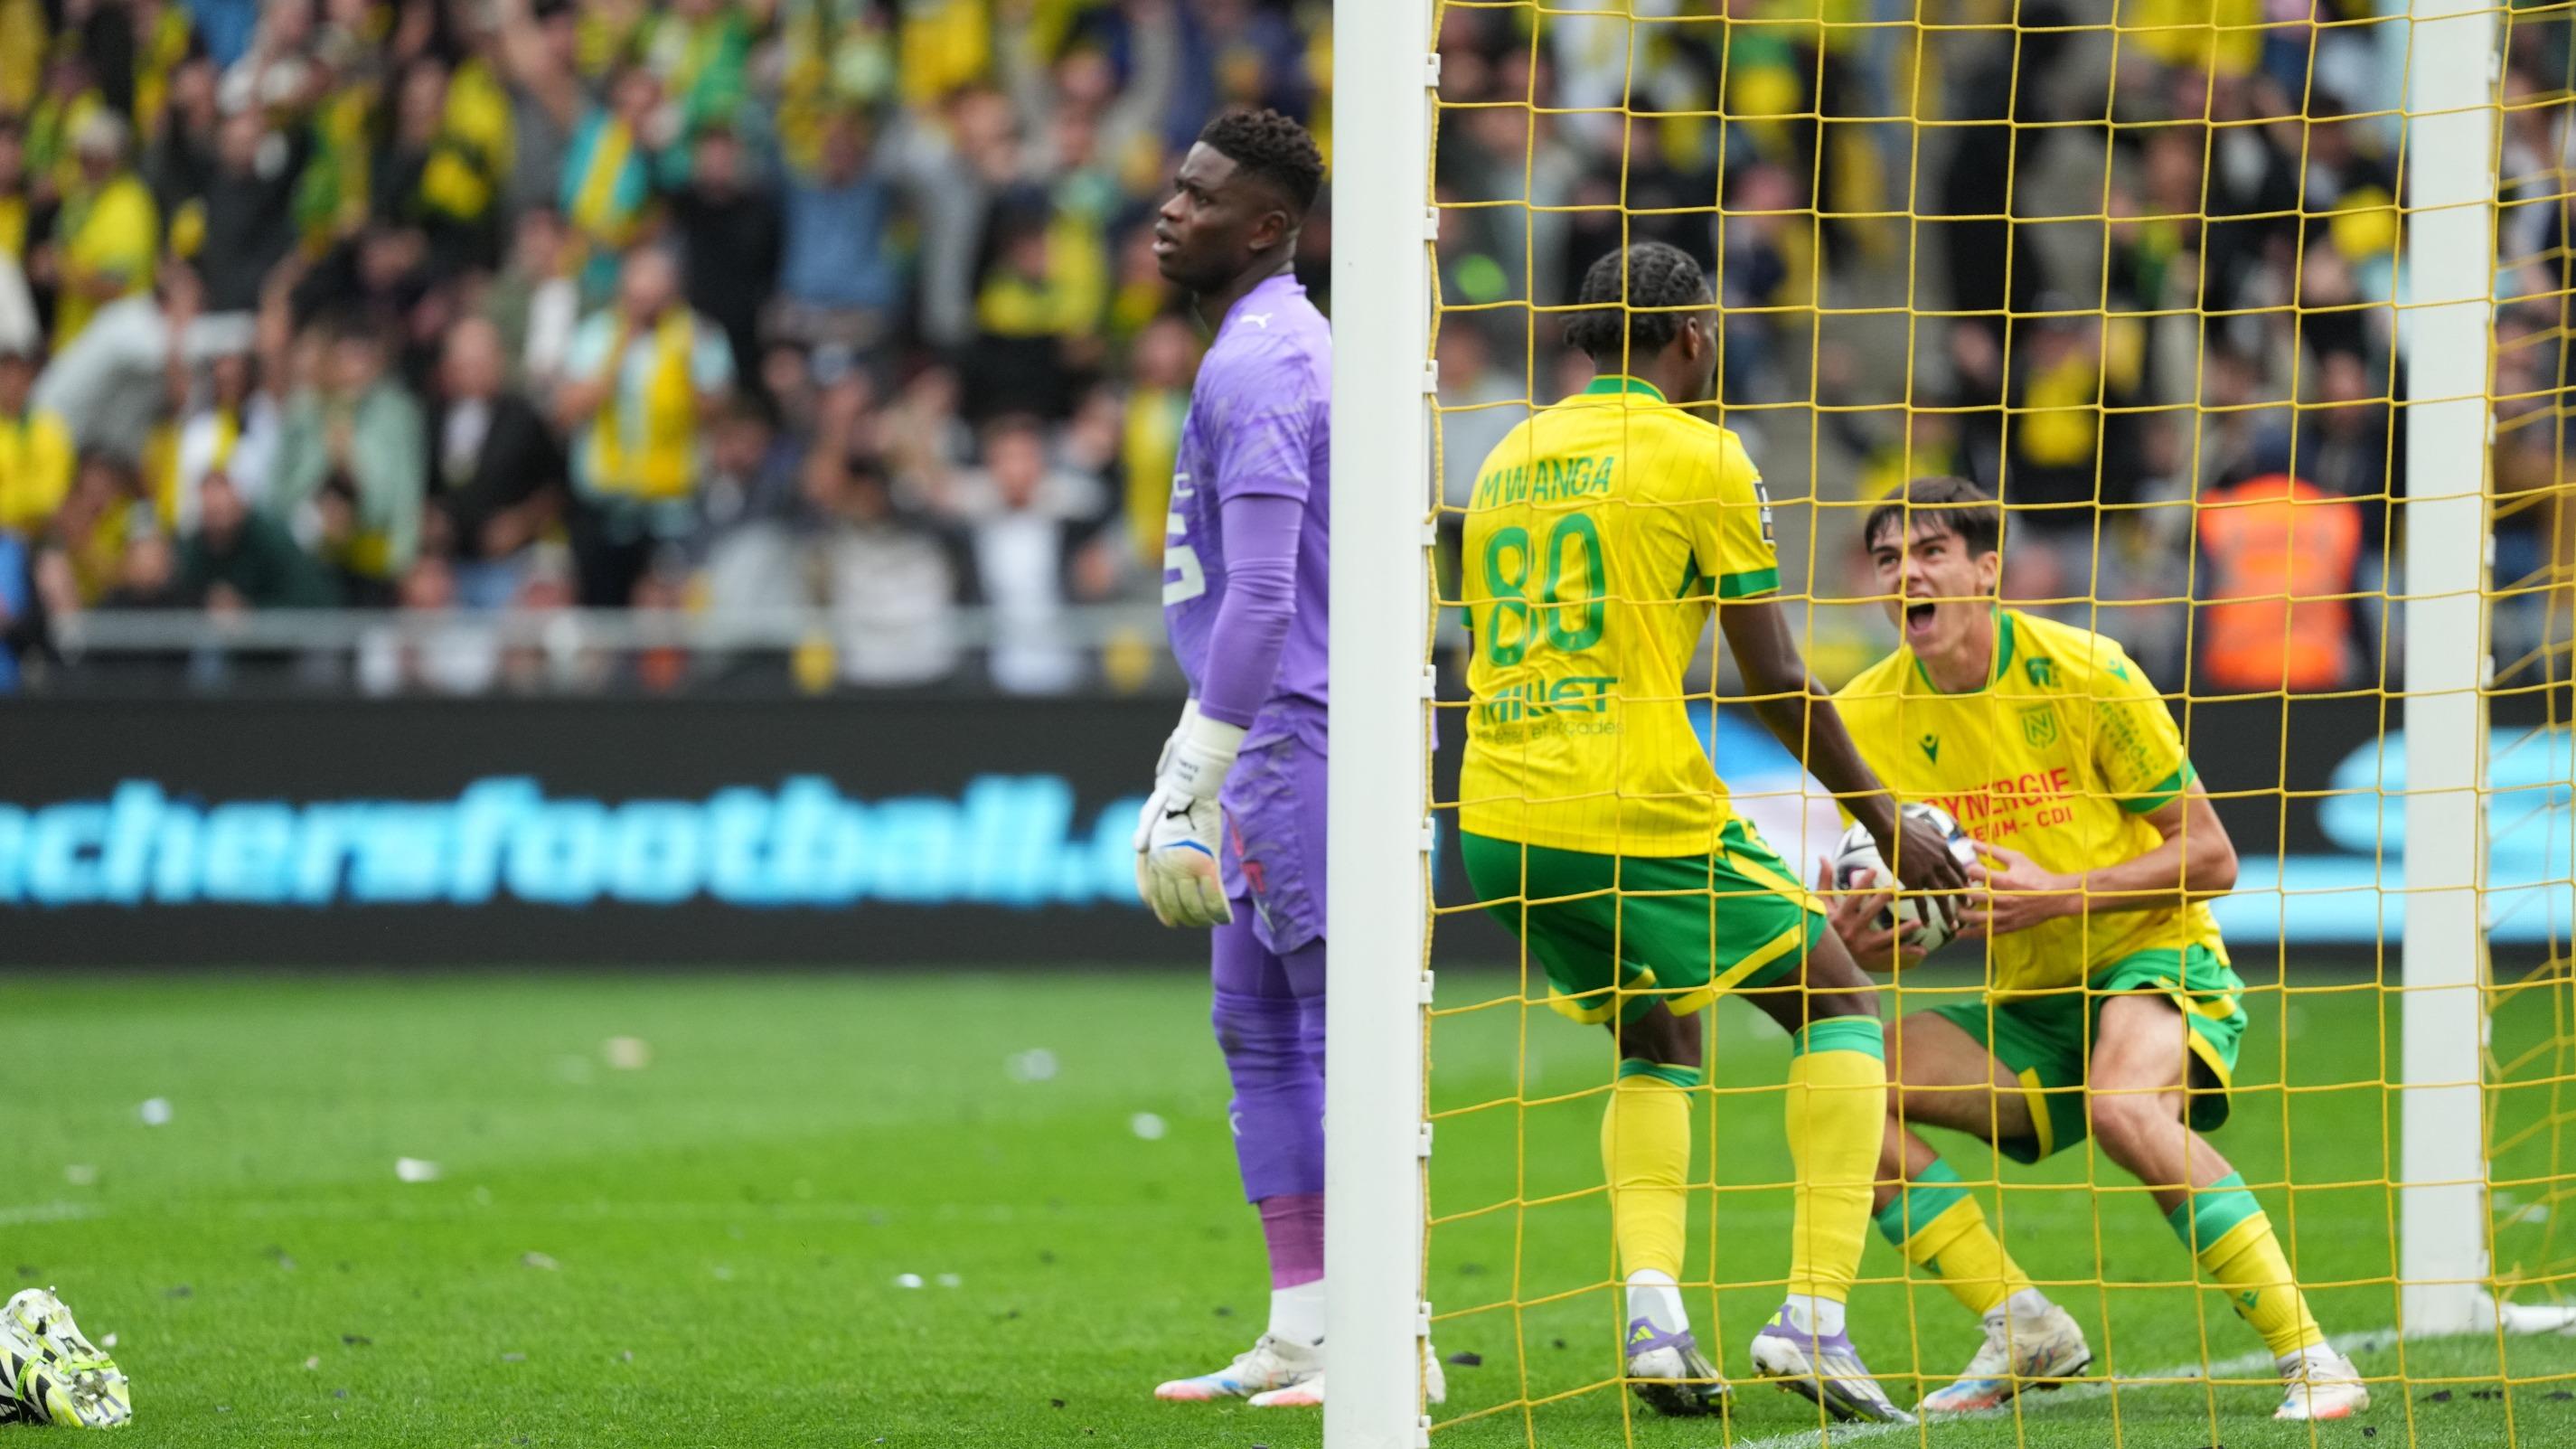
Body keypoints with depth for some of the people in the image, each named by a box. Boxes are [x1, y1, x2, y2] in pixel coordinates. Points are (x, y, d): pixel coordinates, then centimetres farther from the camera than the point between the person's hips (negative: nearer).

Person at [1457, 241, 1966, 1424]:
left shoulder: (1509, 458, 16)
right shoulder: (1697, 454, -3)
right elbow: (1775, 680, -4)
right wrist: (1885, 821, 7)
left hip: (1498, 823, 6)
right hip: (1641, 813, -6)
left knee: (1659, 1042, 25)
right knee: (1840, 1008, 9)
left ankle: (1652, 1312, 3)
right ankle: (1812, 1314, -4)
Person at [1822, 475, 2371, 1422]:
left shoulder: (2083, 674, -13)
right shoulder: (1865, 717, -2)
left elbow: (2210, 859, -10)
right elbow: (1895, 907, 8)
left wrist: (2057, 895, -23)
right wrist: (1856, 941, -17)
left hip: (2155, 963, -5)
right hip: (2026, 1007, 5)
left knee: (2124, 1103, -38)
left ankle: (2311, 1362, -31)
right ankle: (2024, 1332, -9)